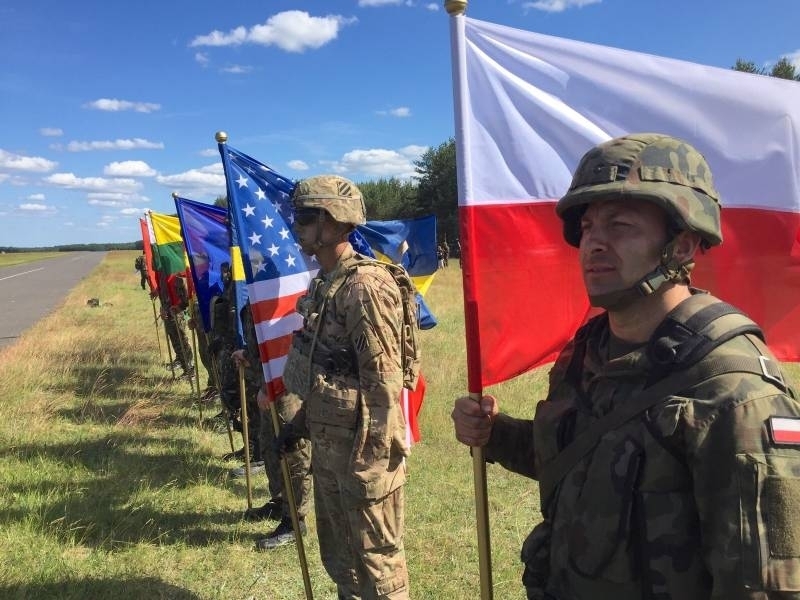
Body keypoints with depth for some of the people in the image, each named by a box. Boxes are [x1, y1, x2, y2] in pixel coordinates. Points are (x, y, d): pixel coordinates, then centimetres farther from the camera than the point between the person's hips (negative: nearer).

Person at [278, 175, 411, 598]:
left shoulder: (365, 286, -21)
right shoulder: (324, 282, 9)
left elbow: (383, 384, -23)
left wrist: (370, 461, -22)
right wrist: (301, 422, 20)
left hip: (361, 448, -9)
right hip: (326, 443, 9)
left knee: (376, 561, 8)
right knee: (337, 555, 23)